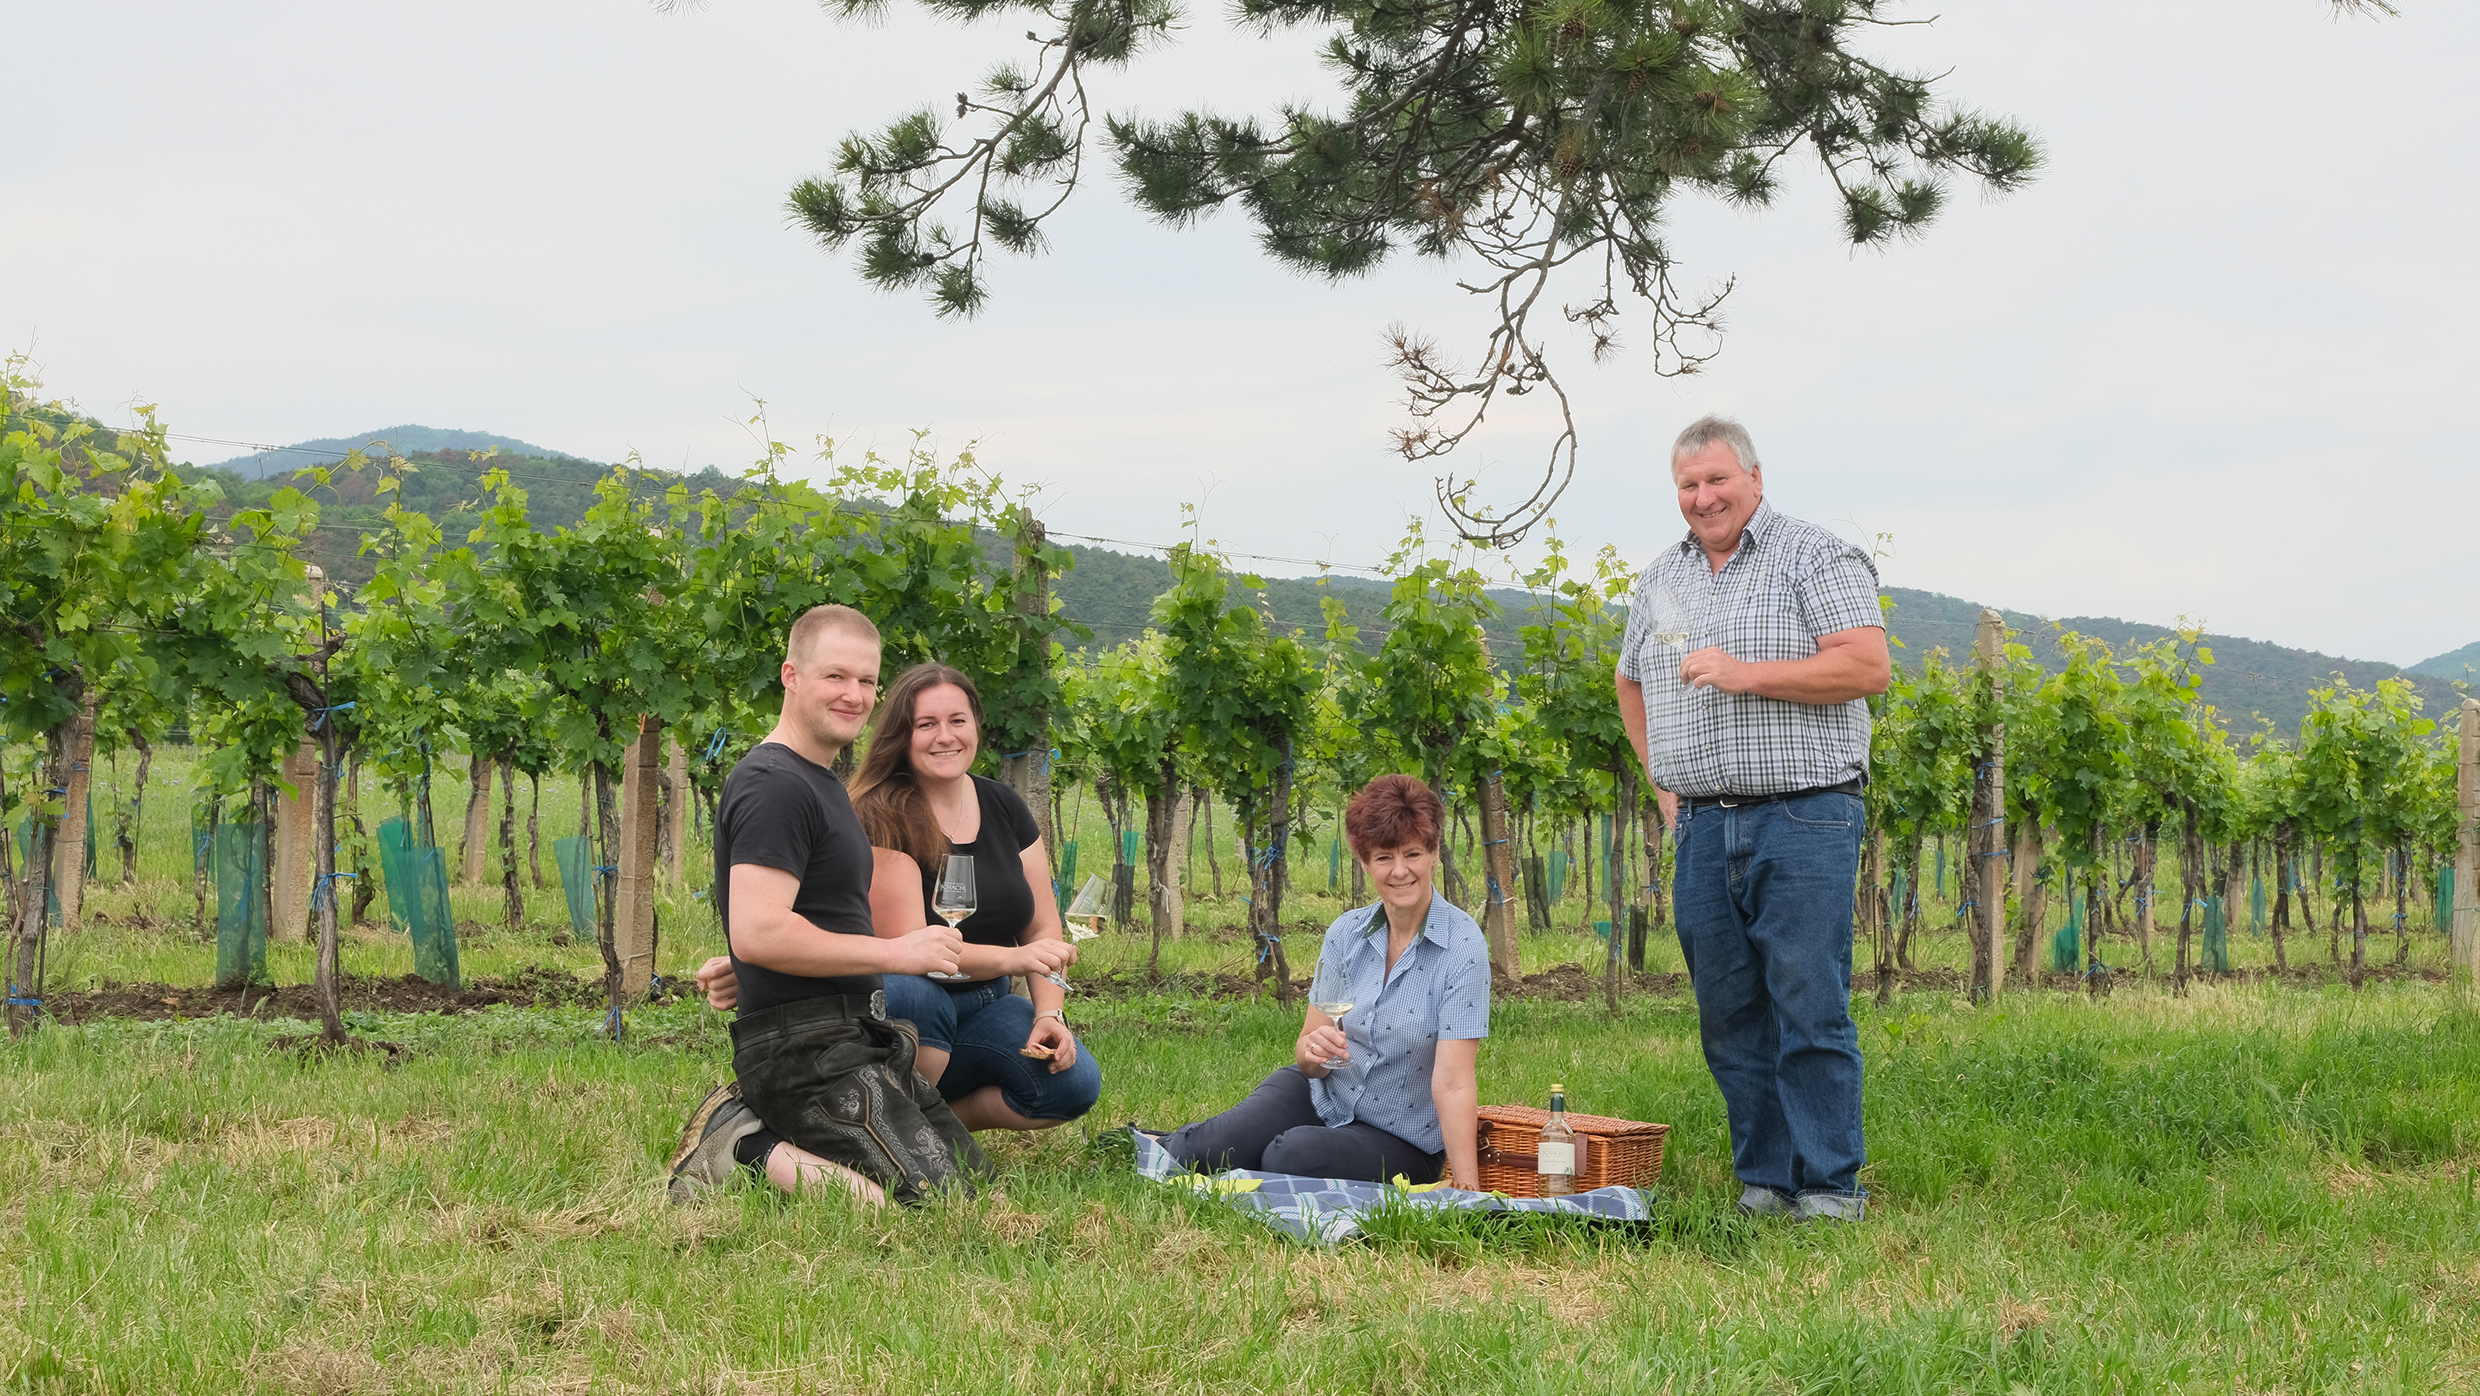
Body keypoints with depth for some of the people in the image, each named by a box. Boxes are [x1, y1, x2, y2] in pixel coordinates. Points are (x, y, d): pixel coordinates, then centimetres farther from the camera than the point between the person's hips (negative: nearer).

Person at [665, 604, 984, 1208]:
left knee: (978, 1177, 12)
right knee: (934, 1198, -19)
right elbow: (757, 934, -25)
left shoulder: (820, 783, 20)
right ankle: (748, 1148, -8)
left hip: (853, 1040, 10)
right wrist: (894, 953, -19)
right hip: (805, 1046, -10)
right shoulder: (774, 785, -14)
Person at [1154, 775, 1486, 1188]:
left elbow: (1452, 1084, -23)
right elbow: (1307, 1057, 2)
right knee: (1199, 1154, -23)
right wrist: (1314, 1050, -23)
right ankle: (1173, 1146, 12)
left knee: (1291, 1155, -32)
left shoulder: (1462, 948, -17)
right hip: (1320, 1096, 3)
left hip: (1401, 1140, -3)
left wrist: (1469, 1194, -31)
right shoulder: (1346, 933, -2)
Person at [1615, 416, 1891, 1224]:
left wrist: (1749, 674, -16)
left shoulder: (1815, 559, -2)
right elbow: (1632, 686, 31)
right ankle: (1765, 1180, 15)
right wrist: (1662, 778, 18)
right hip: (1702, 826, 6)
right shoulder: (1661, 579, 17)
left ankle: (1832, 1187, -2)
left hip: (1802, 820, -6)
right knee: (1729, 1014, 7)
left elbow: (1868, 667, -13)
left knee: (1810, 1009, -8)